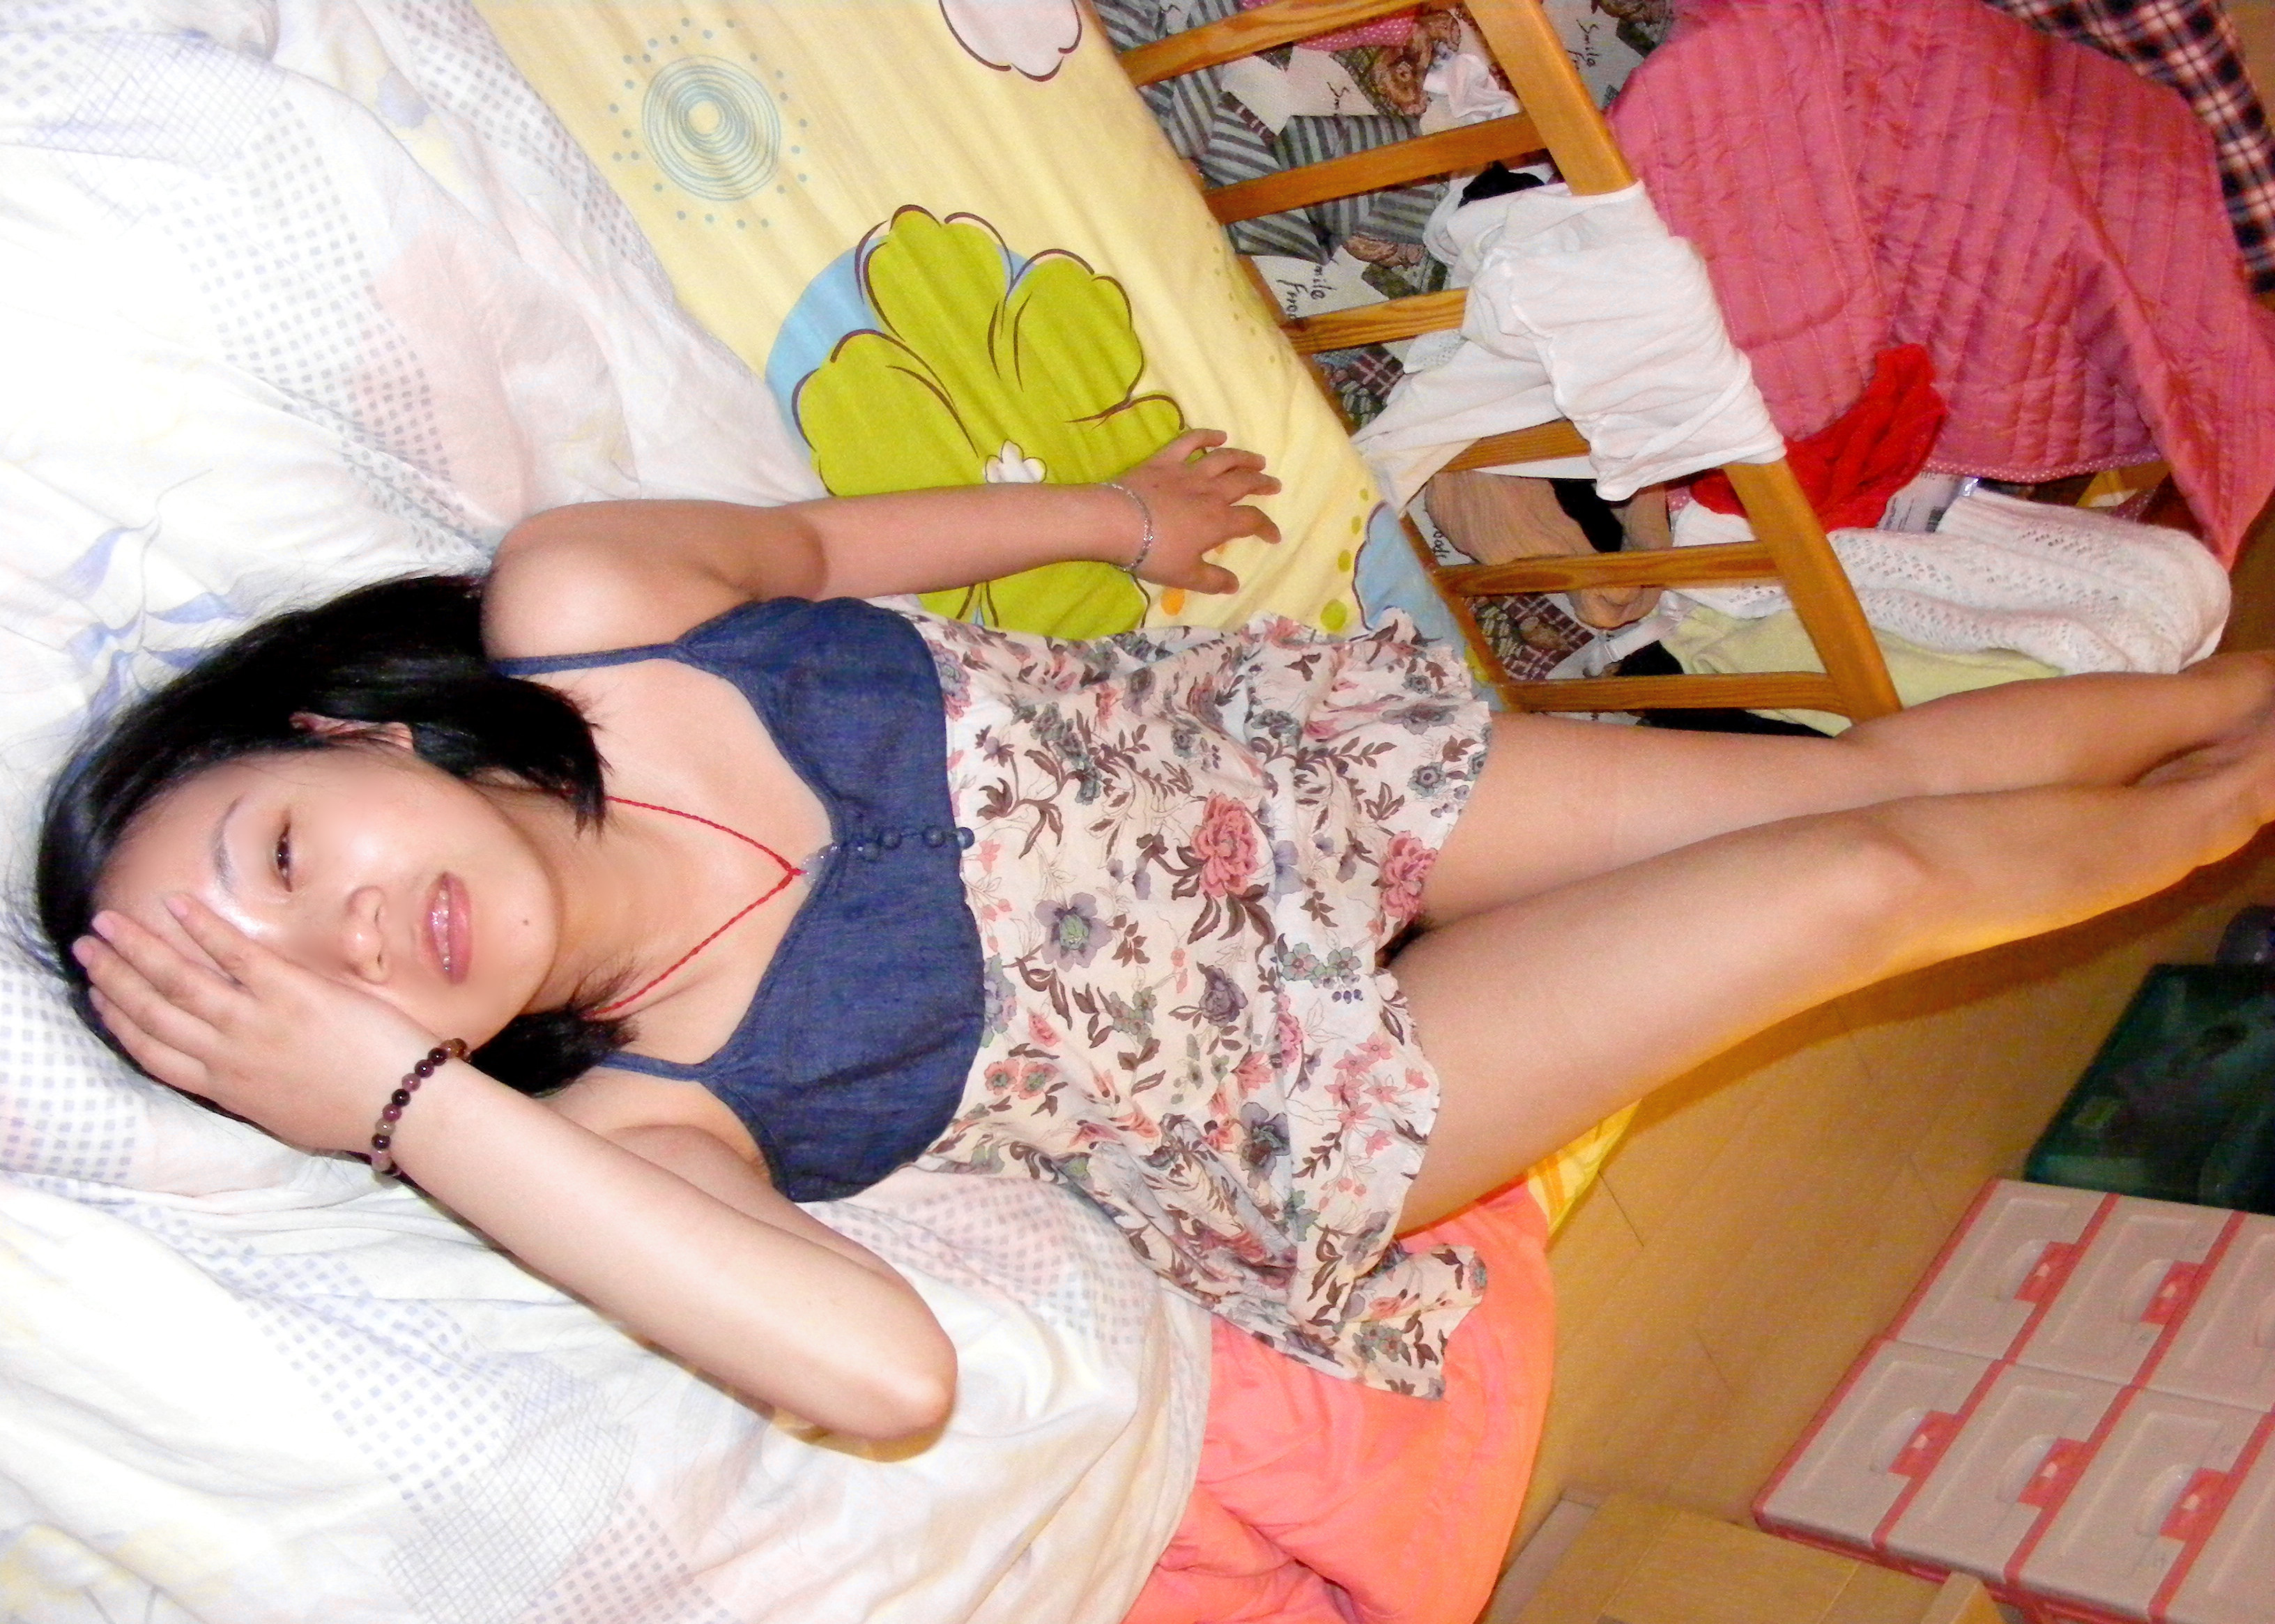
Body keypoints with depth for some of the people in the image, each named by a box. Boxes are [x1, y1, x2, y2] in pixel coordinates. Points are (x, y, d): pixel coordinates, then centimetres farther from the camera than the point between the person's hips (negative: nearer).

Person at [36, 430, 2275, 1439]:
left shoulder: (571, 604, -20)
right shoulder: (626, 1126, -28)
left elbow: (814, 542, 0)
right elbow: (887, 1369, -46)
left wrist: (1109, 507, 13)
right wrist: (395, 1094, -45)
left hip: (1233, 753, 3)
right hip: (1298, 1112, -3)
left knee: (1857, 777, 9)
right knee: (1873, 882, -2)